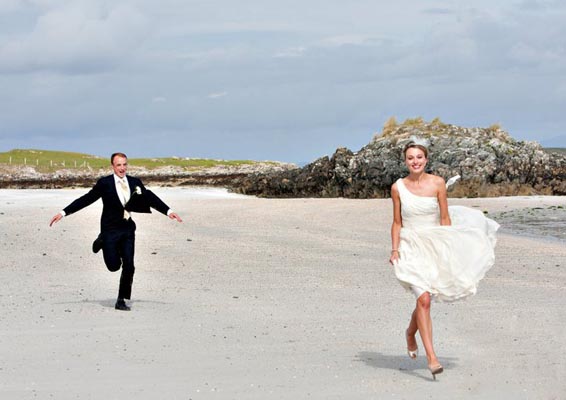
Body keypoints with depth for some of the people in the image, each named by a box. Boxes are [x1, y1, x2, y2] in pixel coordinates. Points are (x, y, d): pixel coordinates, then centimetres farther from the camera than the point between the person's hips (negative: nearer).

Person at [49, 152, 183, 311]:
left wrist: (168, 211, -9)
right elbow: (85, 200, -6)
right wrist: (63, 213, -10)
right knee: (114, 265, -1)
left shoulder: (135, 183, 4)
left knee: (129, 266, -1)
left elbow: (151, 198, 4)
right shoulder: (104, 183, -6)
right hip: (110, 229, -3)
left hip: (128, 229, 3)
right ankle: (102, 241, 29)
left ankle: (121, 301, 13)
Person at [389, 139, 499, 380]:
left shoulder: (437, 184, -2)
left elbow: (445, 218, 2)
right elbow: (397, 222, 5)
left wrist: (447, 249, -2)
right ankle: (431, 357, -18)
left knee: (424, 300, 8)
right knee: (424, 299, -17)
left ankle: (410, 333, 41)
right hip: (410, 247, -2)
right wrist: (395, 250, -5)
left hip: (434, 246, 2)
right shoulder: (398, 187, -1)